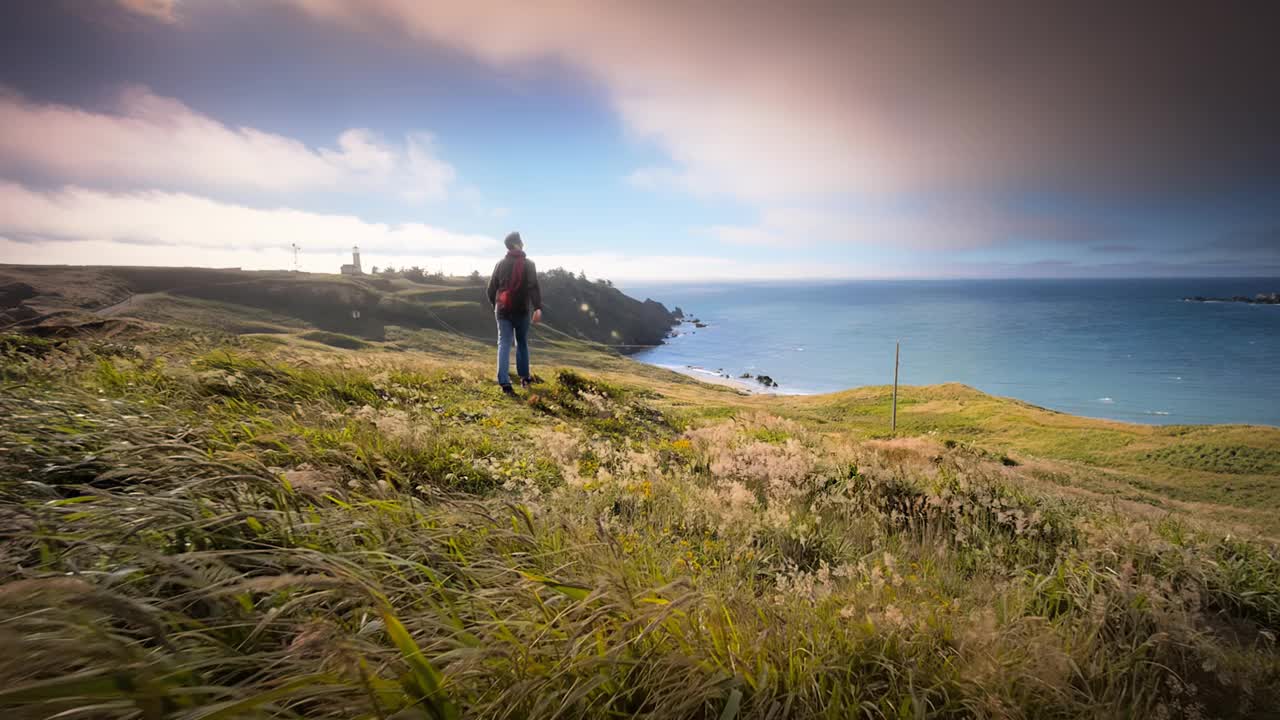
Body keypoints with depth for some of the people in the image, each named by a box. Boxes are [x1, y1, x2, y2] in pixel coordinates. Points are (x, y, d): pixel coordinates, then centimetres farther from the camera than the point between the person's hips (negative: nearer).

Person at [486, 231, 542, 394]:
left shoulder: (500, 264, 7)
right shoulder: (528, 264, -4)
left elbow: (491, 288, 11)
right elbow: (534, 287, -18)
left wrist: (495, 305, 27)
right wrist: (538, 308, -25)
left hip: (502, 310, 2)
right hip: (522, 310, -2)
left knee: (504, 344, -2)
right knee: (522, 343, 15)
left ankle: (504, 382, -14)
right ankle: (524, 377, 23)